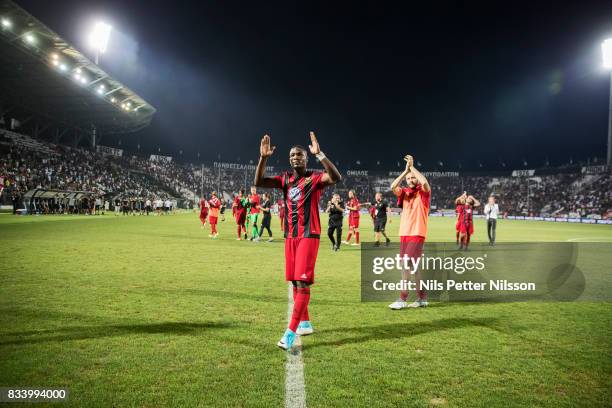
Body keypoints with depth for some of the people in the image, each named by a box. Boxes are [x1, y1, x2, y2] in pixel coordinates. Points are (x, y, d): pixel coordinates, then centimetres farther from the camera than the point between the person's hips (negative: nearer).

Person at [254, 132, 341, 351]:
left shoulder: (314, 178, -5)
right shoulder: (285, 179, 11)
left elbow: (336, 177, -25)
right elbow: (258, 182, 2)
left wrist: (319, 154, -32)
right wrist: (263, 158, -10)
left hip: (308, 236, -7)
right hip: (290, 236, 7)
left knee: (303, 282, -11)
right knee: (295, 282, 13)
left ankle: (290, 332, -12)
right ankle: (305, 323, 27)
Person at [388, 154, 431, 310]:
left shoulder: (424, 193, 0)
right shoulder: (404, 192, 11)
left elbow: (424, 182, -22)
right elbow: (393, 187, -7)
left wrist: (412, 167, -13)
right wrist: (406, 170, -9)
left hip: (417, 234, -6)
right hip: (404, 234, 6)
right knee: (412, 266, 11)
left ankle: (402, 299, -7)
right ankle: (422, 298, 22)